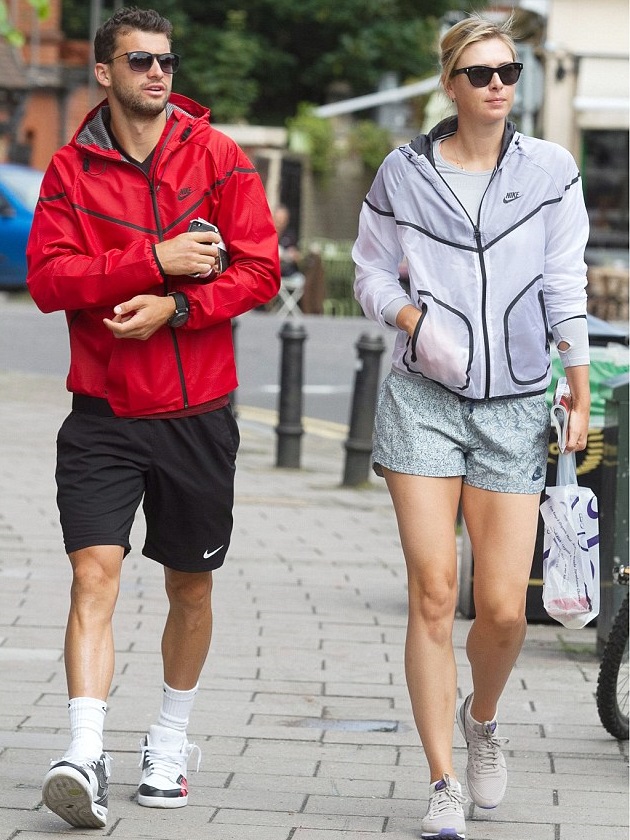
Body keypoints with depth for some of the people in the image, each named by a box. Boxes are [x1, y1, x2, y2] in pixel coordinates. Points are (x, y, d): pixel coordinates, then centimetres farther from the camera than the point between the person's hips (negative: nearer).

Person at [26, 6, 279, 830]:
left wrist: (175, 307, -18)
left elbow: (259, 268, -4)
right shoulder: (72, 168, 1)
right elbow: (47, 277, -10)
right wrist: (156, 259, -18)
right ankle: (86, 753, -20)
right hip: (102, 413, -1)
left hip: (196, 412, 1)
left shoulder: (217, 157, 1)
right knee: (94, 571, -14)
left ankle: (170, 743, 29)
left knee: (190, 583, 12)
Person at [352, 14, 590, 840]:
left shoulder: (551, 170, 3)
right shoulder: (404, 173, 2)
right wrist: (416, 322, -8)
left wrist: (581, 396, 3)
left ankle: (483, 719, 29)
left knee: (503, 608, -4)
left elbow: (566, 287, 6)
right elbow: (370, 274, 11)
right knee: (434, 593, -7)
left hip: (513, 408, 1)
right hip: (423, 400, 0)